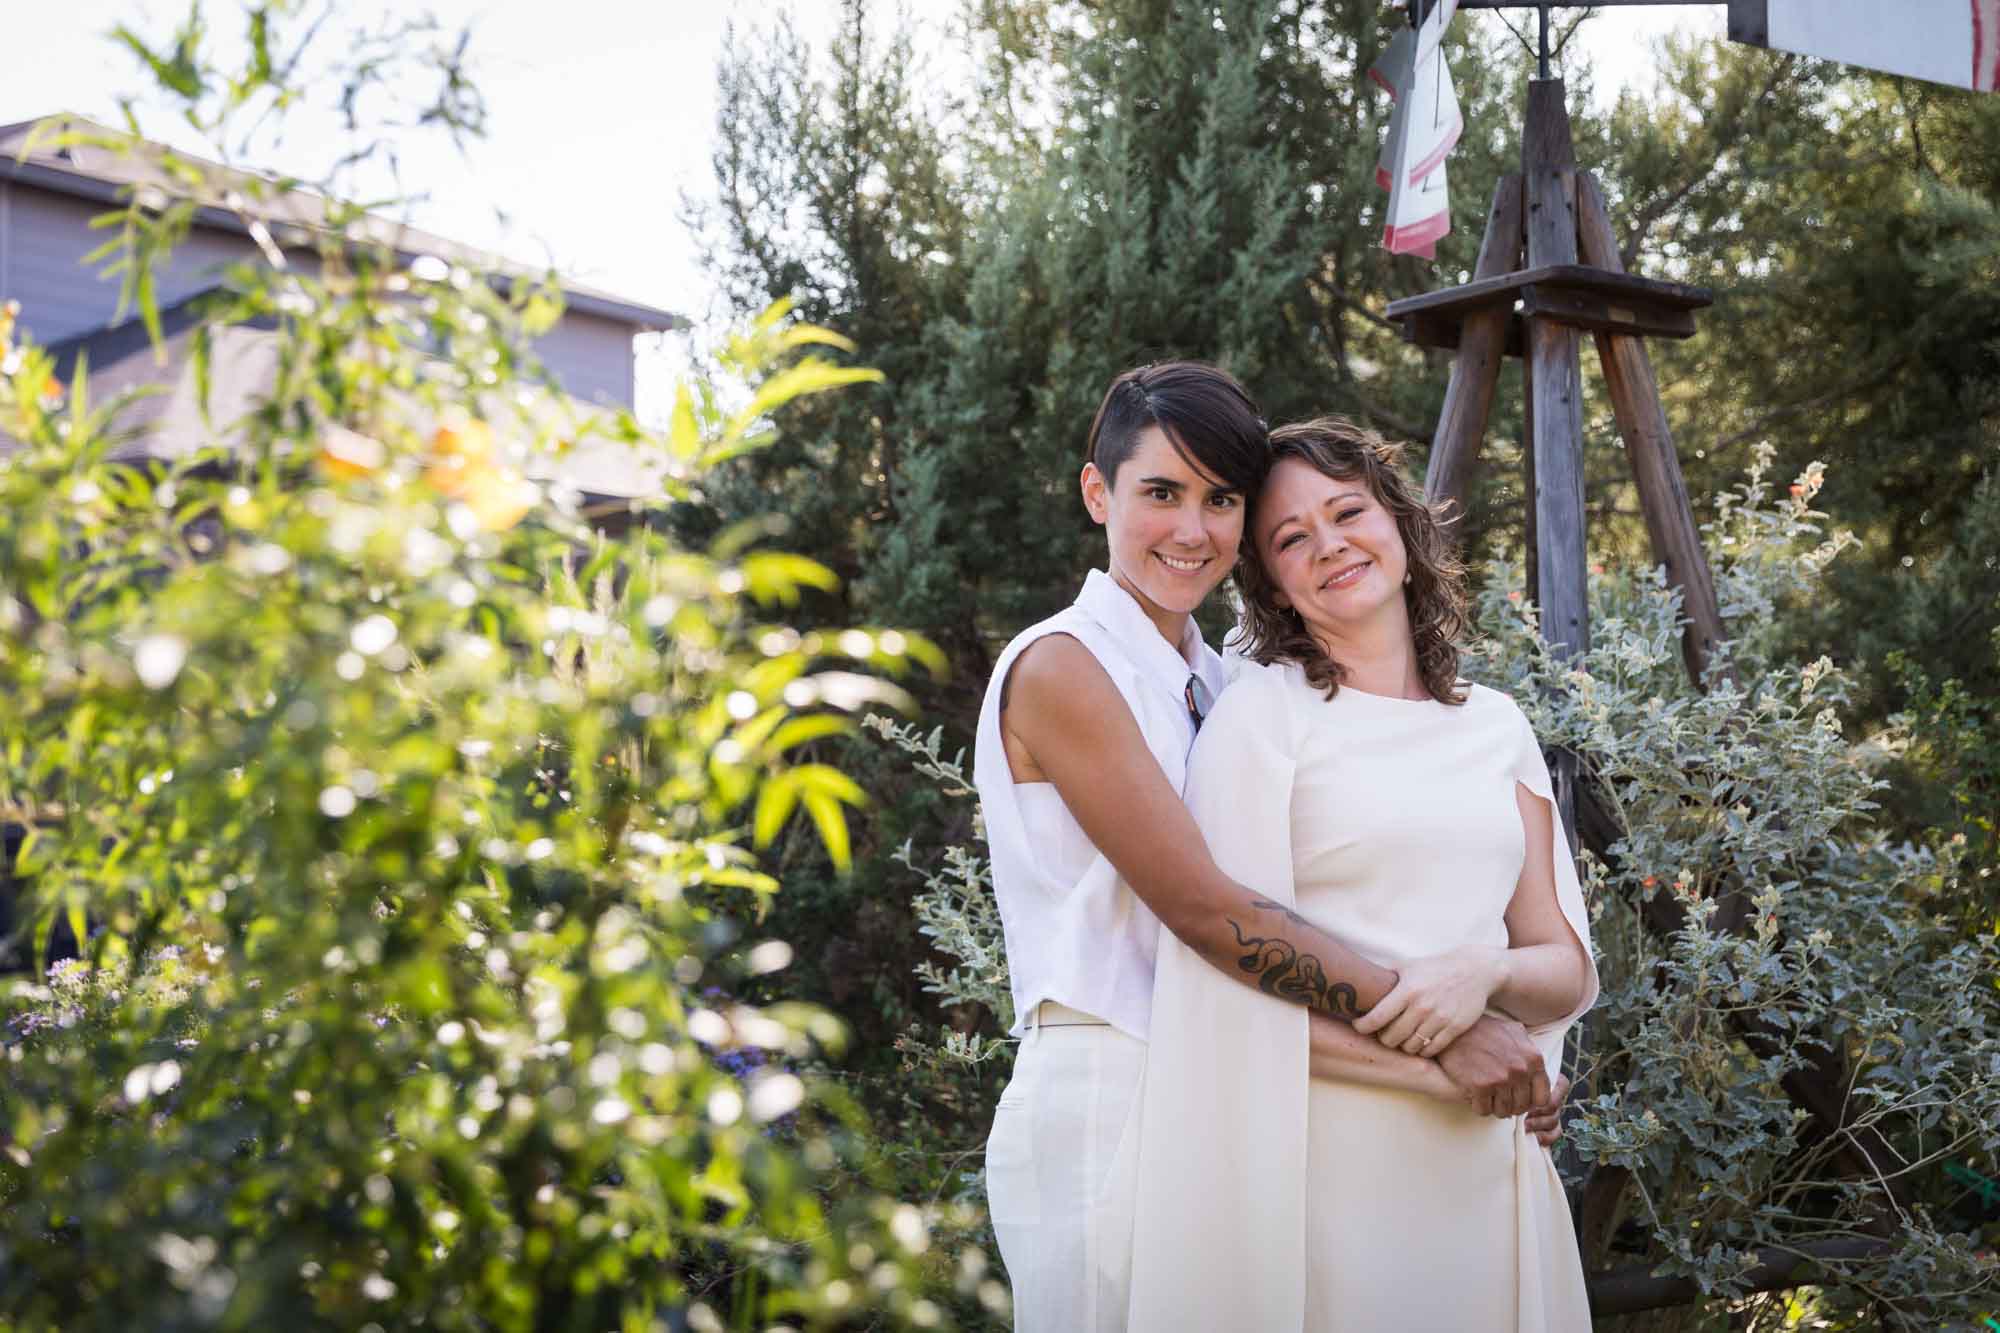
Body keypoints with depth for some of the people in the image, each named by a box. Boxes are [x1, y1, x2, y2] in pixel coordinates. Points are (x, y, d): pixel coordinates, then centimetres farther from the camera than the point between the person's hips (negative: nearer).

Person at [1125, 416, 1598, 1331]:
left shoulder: (1495, 726, 11)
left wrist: (1487, 974, -12)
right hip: (1329, 1159, -4)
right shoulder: (1262, 714, -3)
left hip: (1489, 1164, 5)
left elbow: (1569, 969, 10)